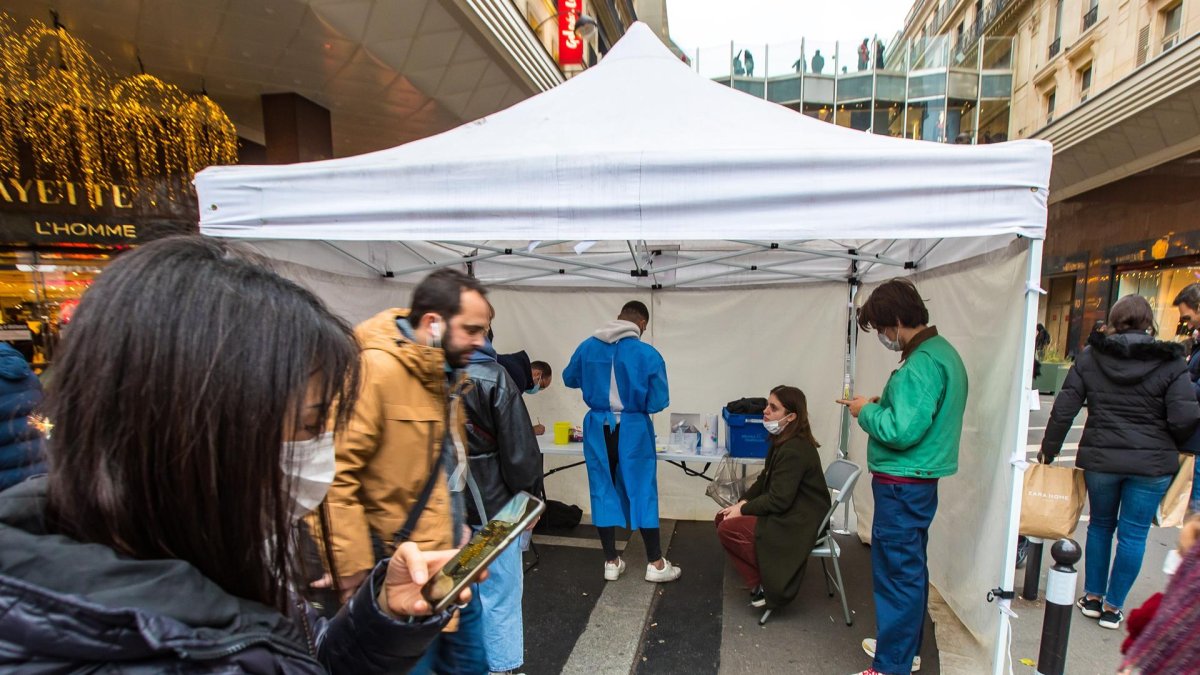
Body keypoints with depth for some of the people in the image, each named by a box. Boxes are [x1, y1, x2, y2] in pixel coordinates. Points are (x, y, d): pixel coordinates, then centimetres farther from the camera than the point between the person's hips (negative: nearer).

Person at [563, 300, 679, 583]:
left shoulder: (587, 347, -3)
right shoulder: (648, 354, -13)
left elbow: (570, 379, 13)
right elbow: (658, 402, -11)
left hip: (598, 428, 3)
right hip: (633, 430, -3)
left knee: (603, 491, 12)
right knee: (642, 492, 9)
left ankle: (611, 562, 21)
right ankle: (655, 564, 19)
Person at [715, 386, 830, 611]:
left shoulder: (794, 451, -25)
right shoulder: (782, 441, 6)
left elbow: (778, 500, -25)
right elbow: (764, 481, 12)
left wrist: (743, 510, -14)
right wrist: (742, 503, -3)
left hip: (798, 525, -10)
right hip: (787, 513, 10)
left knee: (727, 529, -18)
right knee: (723, 518, 5)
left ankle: (765, 584, -2)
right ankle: (763, 576, 10)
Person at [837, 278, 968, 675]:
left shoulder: (922, 363, -22)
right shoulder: (942, 351, 10)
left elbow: (902, 430, -27)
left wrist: (866, 412, -12)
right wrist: (882, 404, 6)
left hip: (902, 485, -11)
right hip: (919, 480, 11)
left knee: (897, 574, 1)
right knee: (911, 570, 22)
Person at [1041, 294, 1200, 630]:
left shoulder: (1090, 356, -3)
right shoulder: (1170, 363, -7)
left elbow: (1065, 407, -5)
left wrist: (1048, 450, 4)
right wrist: (1168, 447, 9)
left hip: (1100, 459, 1)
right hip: (1152, 463, -1)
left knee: (1100, 525, 18)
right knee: (1133, 534, 9)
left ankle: (1093, 597, 27)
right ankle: (1113, 607, 17)